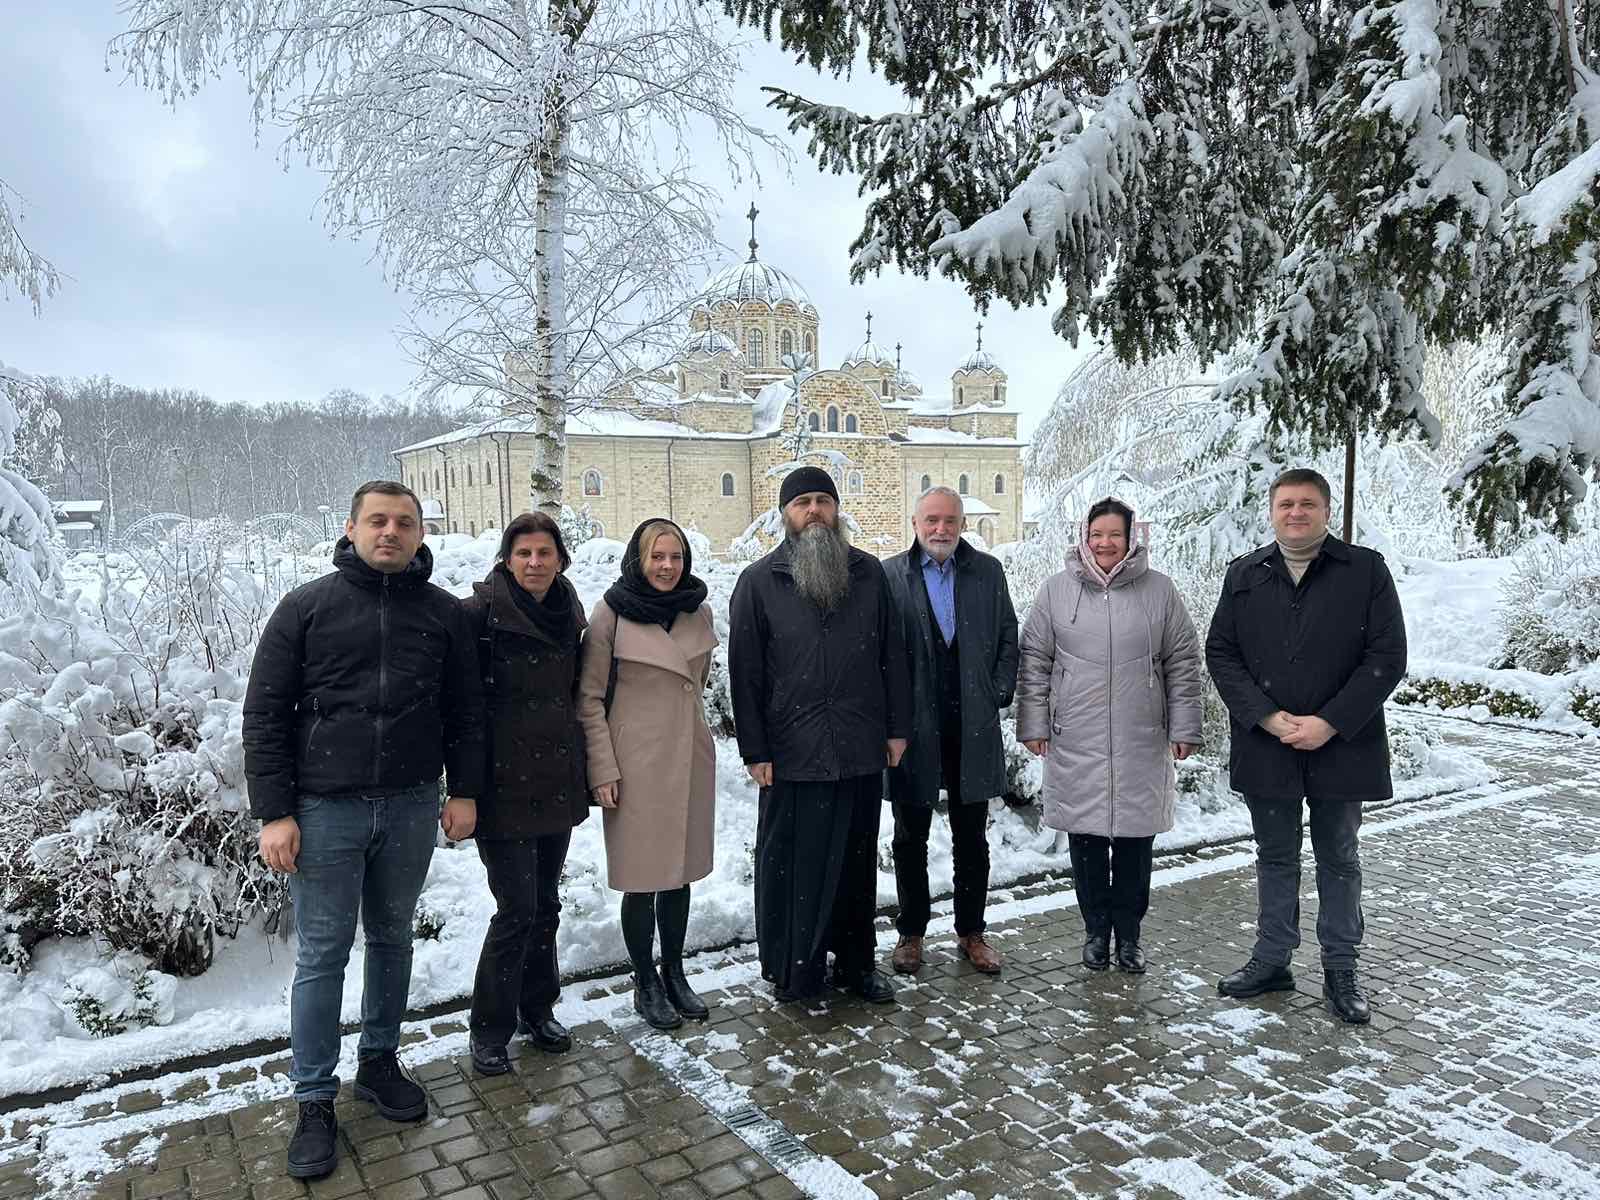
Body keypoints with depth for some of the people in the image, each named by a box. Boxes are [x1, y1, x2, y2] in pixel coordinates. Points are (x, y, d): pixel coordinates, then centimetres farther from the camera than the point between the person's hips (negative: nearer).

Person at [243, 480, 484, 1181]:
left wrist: (464, 791, 5)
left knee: (392, 939, 16)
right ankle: (315, 1102, 18)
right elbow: (265, 713, -3)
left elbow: (464, 710, 9)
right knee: (322, 954, 4)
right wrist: (274, 812, -8)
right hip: (326, 808, -2)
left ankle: (379, 1062, 34)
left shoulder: (442, 612, 3)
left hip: (411, 806, 3)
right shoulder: (307, 608, -3)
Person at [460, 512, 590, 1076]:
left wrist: (584, 769, 17)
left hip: (557, 783, 6)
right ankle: (489, 1031, 15)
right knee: (518, 908, -3)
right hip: (505, 785, -6)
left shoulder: (569, 615, 6)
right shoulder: (481, 613, -13)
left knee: (546, 902, 15)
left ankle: (537, 1010, 33)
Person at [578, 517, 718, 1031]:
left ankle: (674, 973, 30)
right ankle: (645, 983, 21)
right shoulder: (611, 614, -8)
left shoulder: (699, 612, 5)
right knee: (643, 877, 3)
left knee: (680, 871, 14)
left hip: (690, 759, 5)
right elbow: (589, 698, -7)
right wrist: (603, 770, -12)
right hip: (636, 764, -4)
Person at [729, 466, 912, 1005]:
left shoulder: (868, 573, 7)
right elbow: (744, 672, -2)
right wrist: (755, 750, -5)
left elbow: (891, 655, 9)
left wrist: (897, 727, 5)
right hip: (792, 754, -2)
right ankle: (792, 971, 21)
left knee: (857, 861, 13)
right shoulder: (759, 582, 0)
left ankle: (856, 961, 28)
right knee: (792, 865, 5)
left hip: (862, 752, 3)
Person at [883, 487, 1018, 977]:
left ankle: (971, 932, 27)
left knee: (972, 839, 12)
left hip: (973, 729, 2)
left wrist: (998, 694, 0)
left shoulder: (988, 572, 5)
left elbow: (1008, 639, 10)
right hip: (914, 729, -2)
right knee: (910, 838, 10)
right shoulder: (890, 575, -3)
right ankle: (911, 932, 25)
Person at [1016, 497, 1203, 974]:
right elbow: (1034, 661, 4)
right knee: (1086, 841, 7)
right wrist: (1033, 724, 1)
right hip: (1076, 743, 0)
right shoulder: (1057, 589, 2)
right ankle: (1096, 930, 24)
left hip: (1141, 745, 0)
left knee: (1135, 842, 8)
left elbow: (1183, 662, 6)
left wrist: (1184, 728, 3)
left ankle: (1129, 934, 25)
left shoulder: (1159, 590, 3)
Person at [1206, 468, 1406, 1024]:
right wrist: (1267, 717, -11)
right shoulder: (1244, 575, 5)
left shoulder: (1366, 570, -2)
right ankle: (1272, 959, 26)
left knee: (1339, 859, 12)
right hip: (1265, 747, 2)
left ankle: (1341, 971, 24)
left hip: (1341, 746, -2)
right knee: (1275, 857, 14)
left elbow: (1387, 656, -7)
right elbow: (1220, 652, 1)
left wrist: (1329, 723, -15)